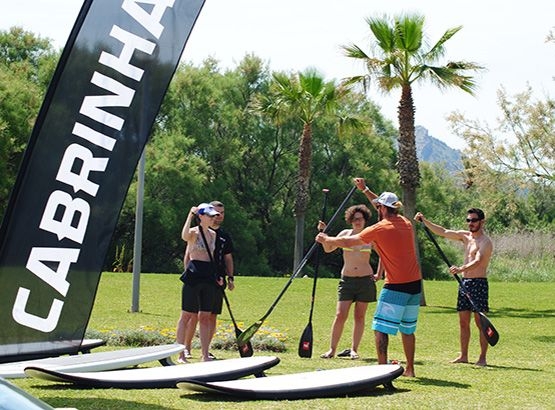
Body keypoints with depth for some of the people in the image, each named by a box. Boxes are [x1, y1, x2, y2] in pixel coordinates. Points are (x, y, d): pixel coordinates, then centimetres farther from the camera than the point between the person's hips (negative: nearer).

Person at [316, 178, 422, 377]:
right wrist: (365, 190, 34)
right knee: (407, 329, 16)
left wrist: (326, 239, 15)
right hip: (415, 284, 7)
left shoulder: (379, 229, -10)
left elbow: (347, 242, -1)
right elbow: (388, 208, 29)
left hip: (396, 287, -7)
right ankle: (409, 369, 19)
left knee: (381, 328, -3)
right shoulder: (405, 223, 8)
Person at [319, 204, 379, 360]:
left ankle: (354, 350, 9)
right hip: (347, 279, 0)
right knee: (340, 315, -8)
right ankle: (332, 349, -2)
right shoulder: (345, 234, 6)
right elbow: (328, 248, 1)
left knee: (359, 316, 3)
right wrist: (323, 232, -10)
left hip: (366, 279, 0)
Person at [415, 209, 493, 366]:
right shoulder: (465, 236, 14)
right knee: (463, 321, 9)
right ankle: (463, 355, 15)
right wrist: (425, 221, 6)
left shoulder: (485, 242, -11)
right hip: (464, 282, 8)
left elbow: (478, 261, -26)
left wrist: (461, 269, -42)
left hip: (478, 283, -8)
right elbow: (442, 232, 15)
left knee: (480, 321, -6)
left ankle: (483, 358, -4)